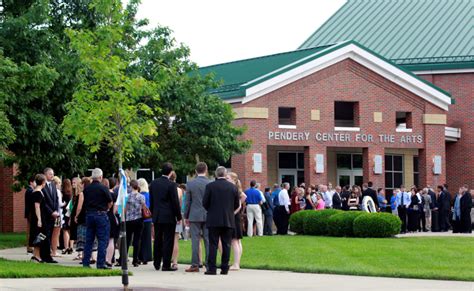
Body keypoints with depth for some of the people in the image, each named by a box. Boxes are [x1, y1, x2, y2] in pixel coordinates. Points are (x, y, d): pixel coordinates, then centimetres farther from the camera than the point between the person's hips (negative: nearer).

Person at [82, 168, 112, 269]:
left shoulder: (86, 189, 4)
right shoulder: (103, 188, -10)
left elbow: (84, 202, 8)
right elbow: (110, 202, -5)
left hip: (89, 214, 5)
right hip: (101, 214, -5)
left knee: (89, 240, 11)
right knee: (102, 240, 0)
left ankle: (86, 262, 12)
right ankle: (101, 263, -3)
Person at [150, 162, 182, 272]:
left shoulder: (154, 183, 4)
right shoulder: (171, 185, -14)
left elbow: (151, 200, 11)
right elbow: (175, 202, -11)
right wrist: (179, 217, -2)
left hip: (157, 217, 6)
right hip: (169, 217, -6)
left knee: (157, 241, 14)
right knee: (168, 241, -1)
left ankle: (157, 264, 21)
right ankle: (166, 265, -2)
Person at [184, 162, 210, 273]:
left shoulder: (190, 184, -3)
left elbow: (187, 201, 2)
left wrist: (186, 217, 10)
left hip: (195, 216, -1)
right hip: (208, 216, 1)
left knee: (195, 240, 1)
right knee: (208, 240, 4)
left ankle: (195, 265, 0)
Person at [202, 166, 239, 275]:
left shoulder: (210, 186, -6)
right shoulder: (233, 187, 1)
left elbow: (205, 203, -4)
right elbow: (237, 205, 6)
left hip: (214, 220, -2)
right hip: (229, 220, 2)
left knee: (213, 244, 0)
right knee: (226, 245, 6)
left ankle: (212, 268, -4)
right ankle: (224, 268, 5)